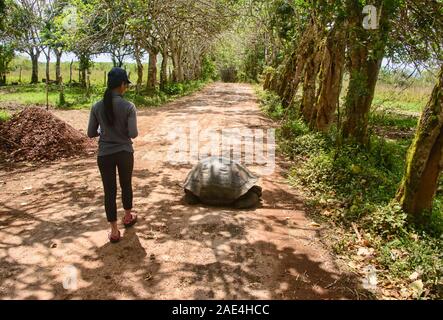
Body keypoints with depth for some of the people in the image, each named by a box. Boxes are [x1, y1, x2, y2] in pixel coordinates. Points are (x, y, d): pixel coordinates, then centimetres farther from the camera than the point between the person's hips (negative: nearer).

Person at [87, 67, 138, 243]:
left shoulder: (97, 106, -6)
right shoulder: (128, 106, -13)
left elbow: (91, 133, -1)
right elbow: (133, 134, -16)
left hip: (105, 155, 1)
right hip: (125, 153, -1)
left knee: (110, 191, 8)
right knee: (126, 185, 21)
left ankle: (114, 231, 13)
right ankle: (128, 217, 42)